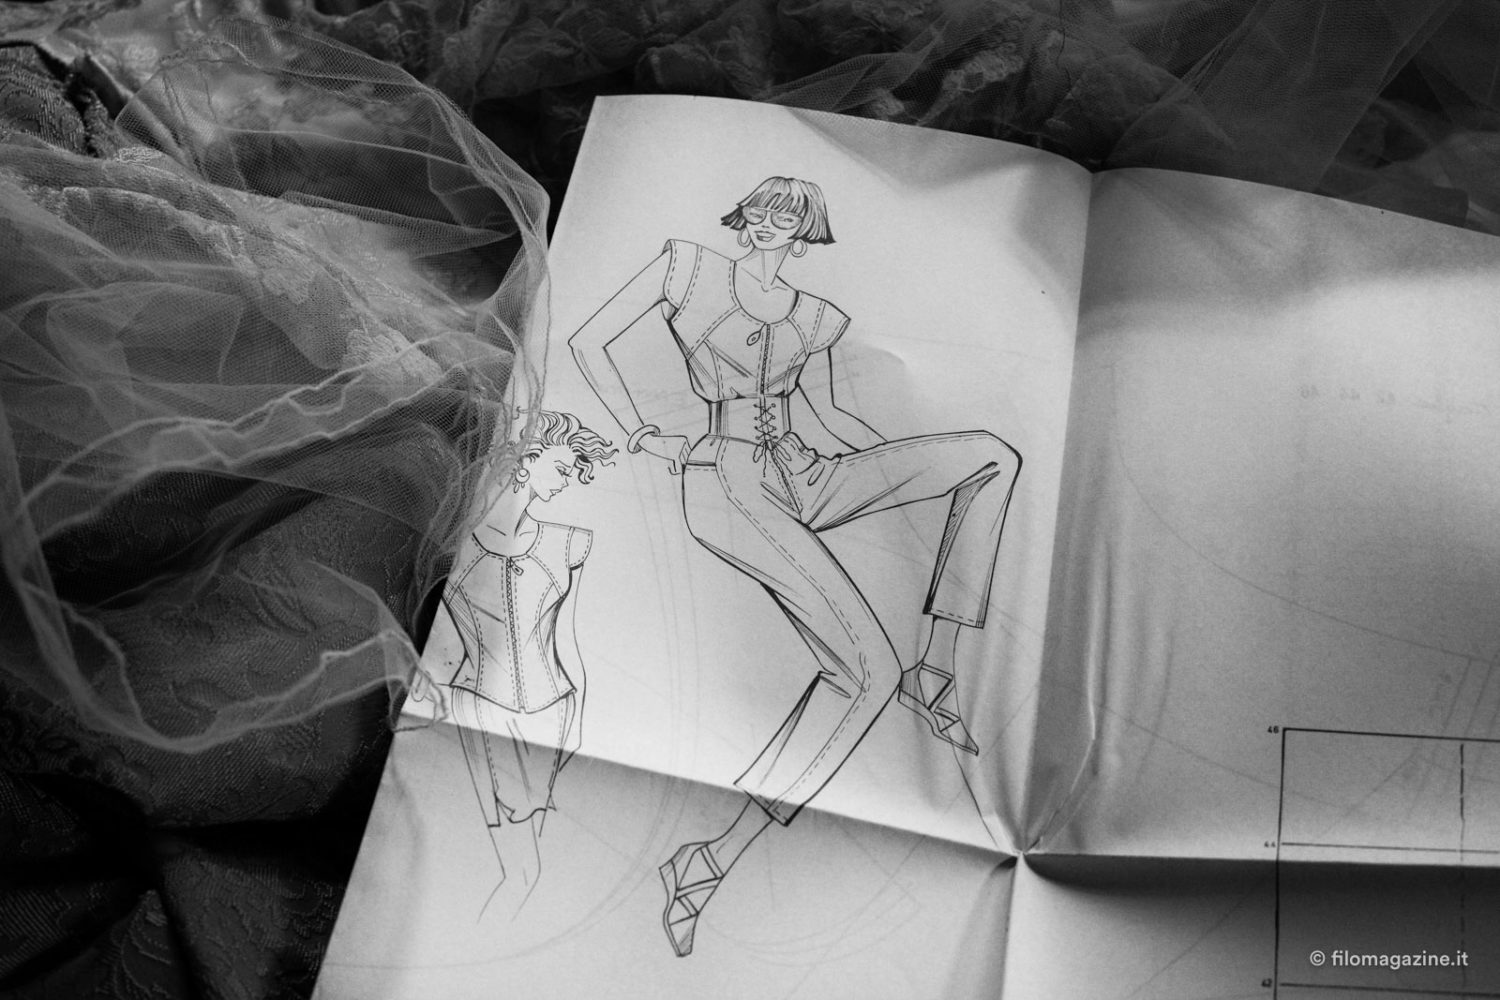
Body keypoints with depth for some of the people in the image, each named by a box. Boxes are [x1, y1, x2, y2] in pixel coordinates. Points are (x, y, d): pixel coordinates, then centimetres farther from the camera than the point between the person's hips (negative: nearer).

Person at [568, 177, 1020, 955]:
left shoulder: (813, 320, 17)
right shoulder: (687, 266, 5)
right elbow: (587, 343, 6)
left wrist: (915, 470, 19)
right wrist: (640, 435, 2)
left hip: (806, 482, 6)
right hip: (727, 485, -6)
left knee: (993, 456, -8)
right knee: (868, 672, -22)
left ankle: (936, 670, -10)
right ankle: (714, 857, -18)